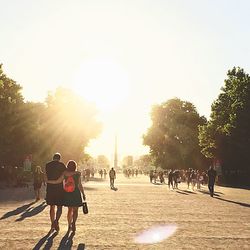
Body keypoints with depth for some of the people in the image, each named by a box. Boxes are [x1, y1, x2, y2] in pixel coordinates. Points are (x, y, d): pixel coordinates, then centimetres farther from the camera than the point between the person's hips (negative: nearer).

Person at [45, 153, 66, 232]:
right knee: (59, 207, 4)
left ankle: (53, 224, 13)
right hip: (59, 188, -3)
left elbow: (46, 177, 9)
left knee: (52, 207, 12)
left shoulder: (47, 165, 6)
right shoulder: (61, 165, -3)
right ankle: (56, 220, -19)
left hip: (50, 188, 3)